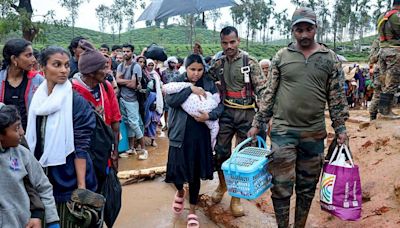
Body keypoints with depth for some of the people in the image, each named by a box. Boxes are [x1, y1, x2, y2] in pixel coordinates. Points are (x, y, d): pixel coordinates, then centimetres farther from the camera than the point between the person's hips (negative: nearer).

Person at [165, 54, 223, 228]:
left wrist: (209, 116, -18)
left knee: (195, 172, 8)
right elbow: (170, 100, -17)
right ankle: (180, 191, 36)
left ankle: (192, 210, 25)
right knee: (177, 168, -1)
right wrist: (191, 89, -21)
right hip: (180, 134, -1)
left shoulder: (209, 84, 3)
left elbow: (220, 105, 0)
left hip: (200, 135, 1)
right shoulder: (177, 81, 0)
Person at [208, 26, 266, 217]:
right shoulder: (219, 63, 5)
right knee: (221, 151, 6)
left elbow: (262, 90, -11)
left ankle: (236, 198, 19)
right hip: (226, 112, 3)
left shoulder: (250, 62, -7)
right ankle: (222, 184, 34)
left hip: (246, 113, -3)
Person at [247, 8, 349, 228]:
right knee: (281, 186, 1)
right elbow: (269, 93, 5)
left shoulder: (330, 58, 4)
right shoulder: (281, 56, 3)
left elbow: (337, 97, 7)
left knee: (307, 187, 12)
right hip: (282, 130, -1)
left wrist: (340, 128, 4)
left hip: (314, 133, 1)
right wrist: (257, 123, 3)